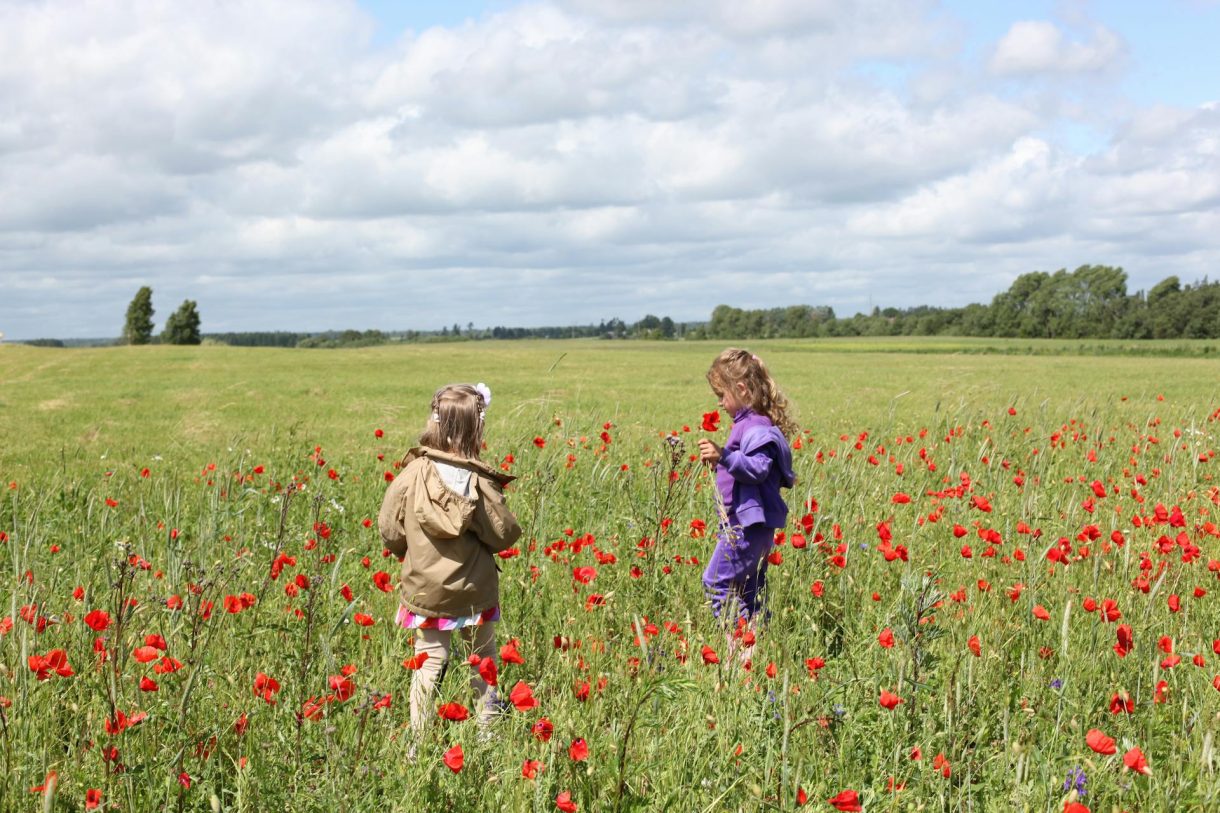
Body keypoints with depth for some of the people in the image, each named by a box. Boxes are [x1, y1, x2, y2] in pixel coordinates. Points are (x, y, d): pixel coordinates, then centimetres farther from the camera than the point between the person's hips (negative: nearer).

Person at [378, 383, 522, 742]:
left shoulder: (412, 473, -12)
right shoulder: (480, 481, -17)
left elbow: (390, 530, -5)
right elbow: (504, 535, -10)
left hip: (424, 589, 1)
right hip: (474, 592, -1)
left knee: (429, 661, 10)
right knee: (483, 659, 19)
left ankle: (419, 740, 9)